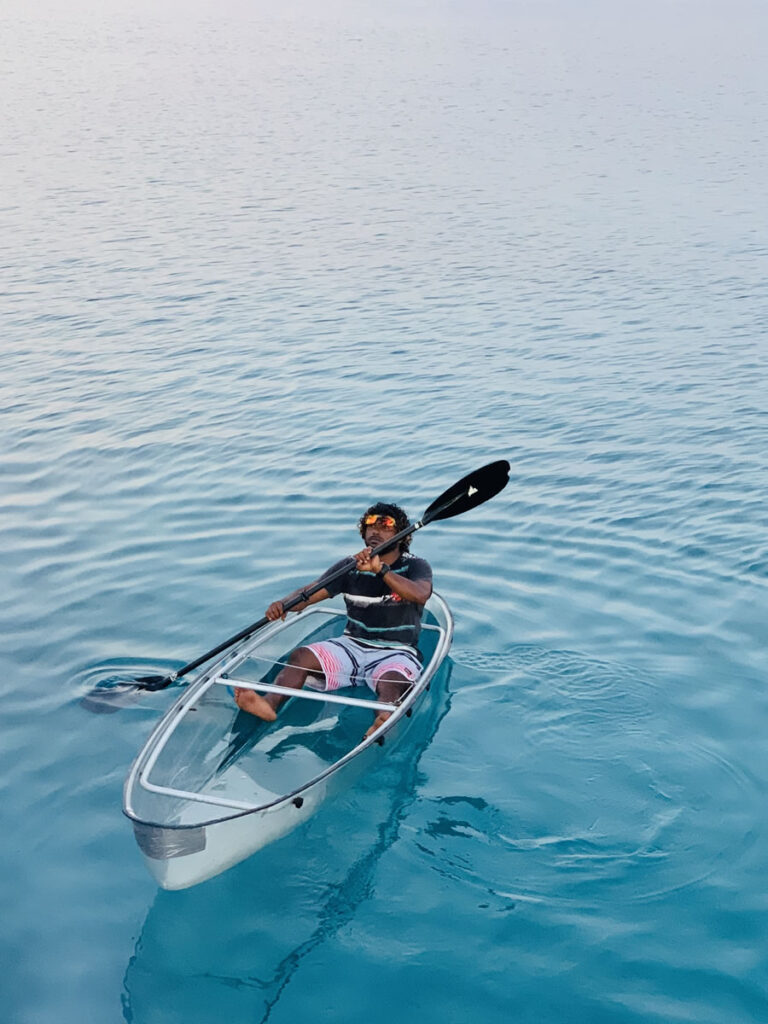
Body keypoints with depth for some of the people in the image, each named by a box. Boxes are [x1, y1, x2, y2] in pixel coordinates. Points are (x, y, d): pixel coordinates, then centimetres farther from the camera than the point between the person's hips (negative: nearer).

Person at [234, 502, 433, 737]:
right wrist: (283, 604, -21)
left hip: (396, 652, -3)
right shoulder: (350, 566, 9)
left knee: (390, 682, -37)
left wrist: (380, 569, -34)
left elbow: (420, 594, -24)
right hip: (352, 645, 4)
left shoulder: (415, 566, 0)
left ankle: (382, 723, -67)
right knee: (301, 656, -22)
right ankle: (270, 702, -47)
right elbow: (308, 593, 1)